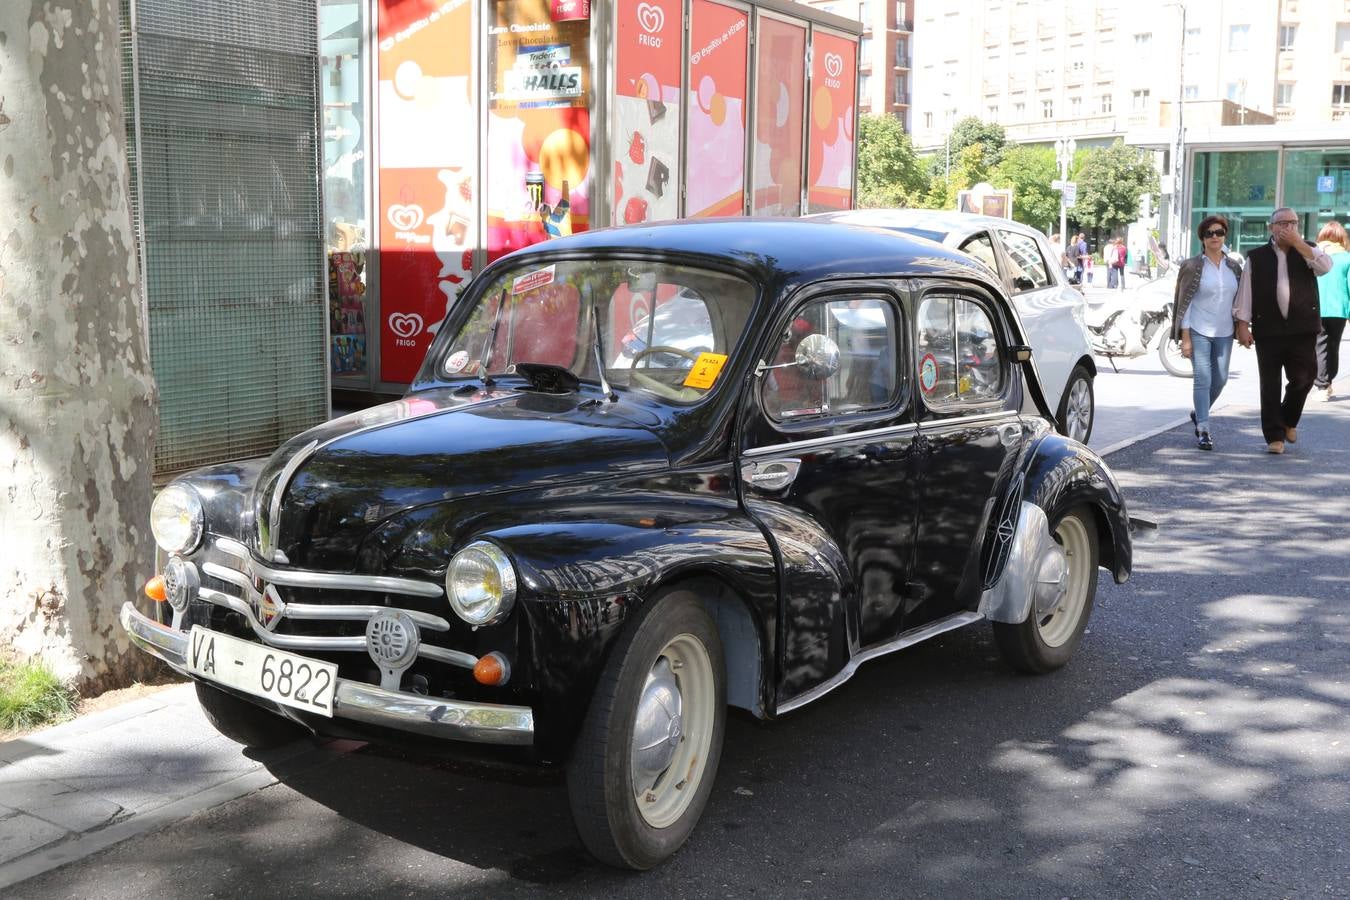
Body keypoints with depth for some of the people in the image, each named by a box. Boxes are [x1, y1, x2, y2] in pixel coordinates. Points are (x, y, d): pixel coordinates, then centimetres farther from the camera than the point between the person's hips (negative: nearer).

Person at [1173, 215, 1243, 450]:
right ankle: (1203, 431, -4)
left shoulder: (1234, 268, 9)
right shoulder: (1193, 266, -4)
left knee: (1220, 379, 9)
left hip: (1224, 333, 5)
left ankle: (1198, 414, 34)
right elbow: (1184, 303, -6)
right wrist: (1185, 338, -11)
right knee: (1203, 379, -8)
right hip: (1198, 331, -5)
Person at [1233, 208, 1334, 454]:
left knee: (1303, 377, -5)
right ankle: (1275, 435, 9)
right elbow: (1245, 292, 4)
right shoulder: (1257, 257, 6)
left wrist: (1298, 242, -12)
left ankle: (1289, 420, 22)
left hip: (1302, 329, 1)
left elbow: (1325, 266, -11)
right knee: (1270, 385, 1)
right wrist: (1243, 324, -4)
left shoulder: (1307, 250, 10)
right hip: (1268, 330, -1)